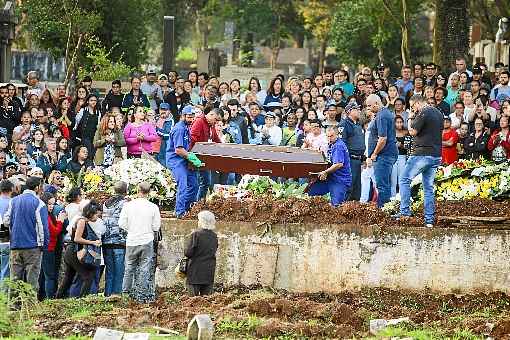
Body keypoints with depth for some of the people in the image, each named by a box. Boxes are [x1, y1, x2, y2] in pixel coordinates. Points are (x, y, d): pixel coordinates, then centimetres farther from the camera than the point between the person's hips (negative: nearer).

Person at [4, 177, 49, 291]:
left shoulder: (14, 201, 6)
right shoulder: (38, 203, -8)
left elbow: (6, 221, 7)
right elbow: (42, 226, -10)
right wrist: (44, 244, -1)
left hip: (15, 246, 4)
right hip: (33, 247, -4)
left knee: (15, 278, 8)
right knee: (32, 279, -1)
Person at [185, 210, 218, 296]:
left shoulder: (196, 234, -12)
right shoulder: (214, 236, 4)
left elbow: (188, 253, -13)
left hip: (195, 271, -5)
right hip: (209, 272, 5)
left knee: (194, 297, -2)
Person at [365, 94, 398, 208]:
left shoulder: (381, 116, -16)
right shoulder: (387, 113, 16)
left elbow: (382, 139, -23)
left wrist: (374, 155, -11)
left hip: (383, 155, -11)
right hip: (390, 154, 11)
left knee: (382, 185, -9)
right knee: (386, 185, 13)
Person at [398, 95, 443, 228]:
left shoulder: (423, 113, -12)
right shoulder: (438, 113, 15)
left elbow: (412, 131, -11)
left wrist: (410, 119, 4)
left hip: (422, 154, -8)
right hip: (436, 155, 8)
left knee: (405, 180, 1)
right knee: (429, 188, 9)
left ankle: (405, 211, -8)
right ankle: (429, 220, 4)